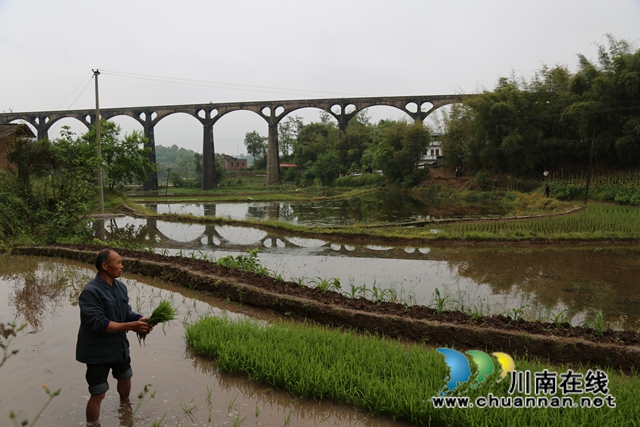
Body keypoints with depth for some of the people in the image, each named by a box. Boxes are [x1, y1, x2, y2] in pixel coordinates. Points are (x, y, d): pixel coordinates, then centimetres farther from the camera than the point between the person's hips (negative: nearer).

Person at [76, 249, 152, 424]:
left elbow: (127, 312, 3)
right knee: (98, 394, 0)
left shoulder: (121, 287, 0)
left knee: (125, 378, 28)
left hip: (119, 346, 8)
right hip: (98, 351, -8)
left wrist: (141, 320, -19)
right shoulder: (90, 291, -24)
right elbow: (98, 323, -29)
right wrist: (131, 326, -30)